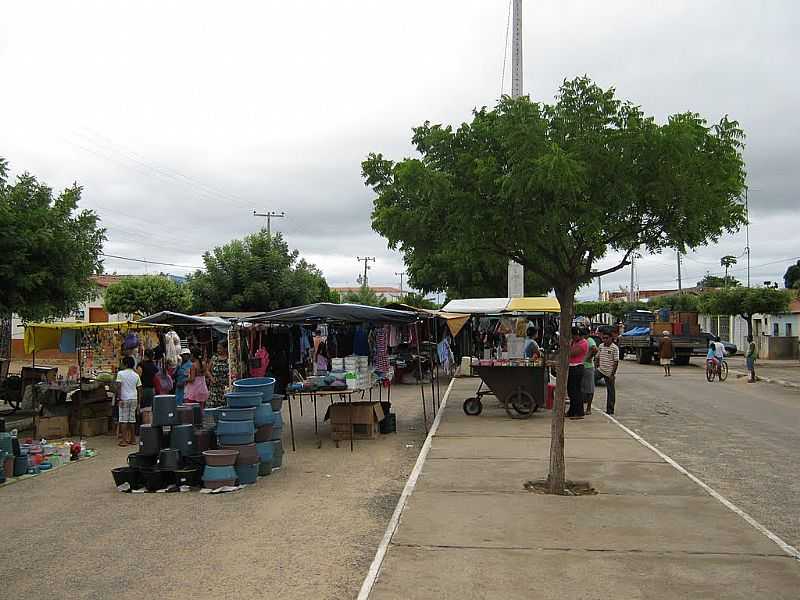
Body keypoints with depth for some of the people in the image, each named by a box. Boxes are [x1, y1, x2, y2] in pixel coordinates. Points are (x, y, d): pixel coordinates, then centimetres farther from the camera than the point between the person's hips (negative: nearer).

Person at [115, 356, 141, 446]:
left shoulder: (120, 373, -6)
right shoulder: (136, 375, 8)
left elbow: (118, 386, -13)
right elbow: (139, 389, 9)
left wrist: (119, 398, -12)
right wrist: (139, 400, 15)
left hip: (124, 399, -4)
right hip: (134, 398, 5)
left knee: (123, 419, -1)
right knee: (132, 419, 10)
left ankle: (124, 440, -3)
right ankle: (132, 439, 14)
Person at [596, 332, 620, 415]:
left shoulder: (614, 348, -12)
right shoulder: (601, 346, 6)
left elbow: (616, 362, -13)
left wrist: (613, 374, -16)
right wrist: (597, 367, 8)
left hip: (609, 373, -5)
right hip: (601, 370, 5)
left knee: (611, 391, 4)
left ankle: (610, 410, 11)